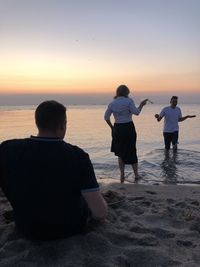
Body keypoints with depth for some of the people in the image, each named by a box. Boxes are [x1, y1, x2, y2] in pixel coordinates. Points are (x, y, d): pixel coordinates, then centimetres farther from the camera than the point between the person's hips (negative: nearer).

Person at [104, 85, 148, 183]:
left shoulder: (112, 103, 5)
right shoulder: (129, 101, -7)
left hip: (117, 129, 3)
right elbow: (136, 112, -13)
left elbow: (106, 117, 2)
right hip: (129, 128, -3)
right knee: (131, 151, 11)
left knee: (120, 153, 16)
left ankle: (122, 175, 15)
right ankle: (136, 174, 19)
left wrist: (112, 127, 12)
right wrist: (141, 105, 4)